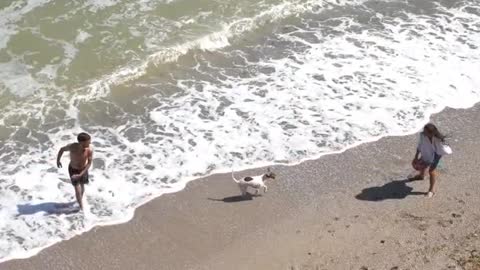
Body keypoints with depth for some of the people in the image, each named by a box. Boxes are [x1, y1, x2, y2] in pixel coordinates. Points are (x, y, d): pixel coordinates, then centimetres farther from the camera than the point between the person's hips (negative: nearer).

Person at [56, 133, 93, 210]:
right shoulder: (72, 147, -32)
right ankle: (81, 207, 15)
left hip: (83, 170, 2)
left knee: (82, 186, 25)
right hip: (73, 170, -2)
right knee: (78, 190, -5)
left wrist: (80, 175, -30)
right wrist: (58, 160, 3)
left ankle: (80, 200, 54)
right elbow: (62, 149, -10)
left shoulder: (90, 150, -31)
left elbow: (89, 164, -23)